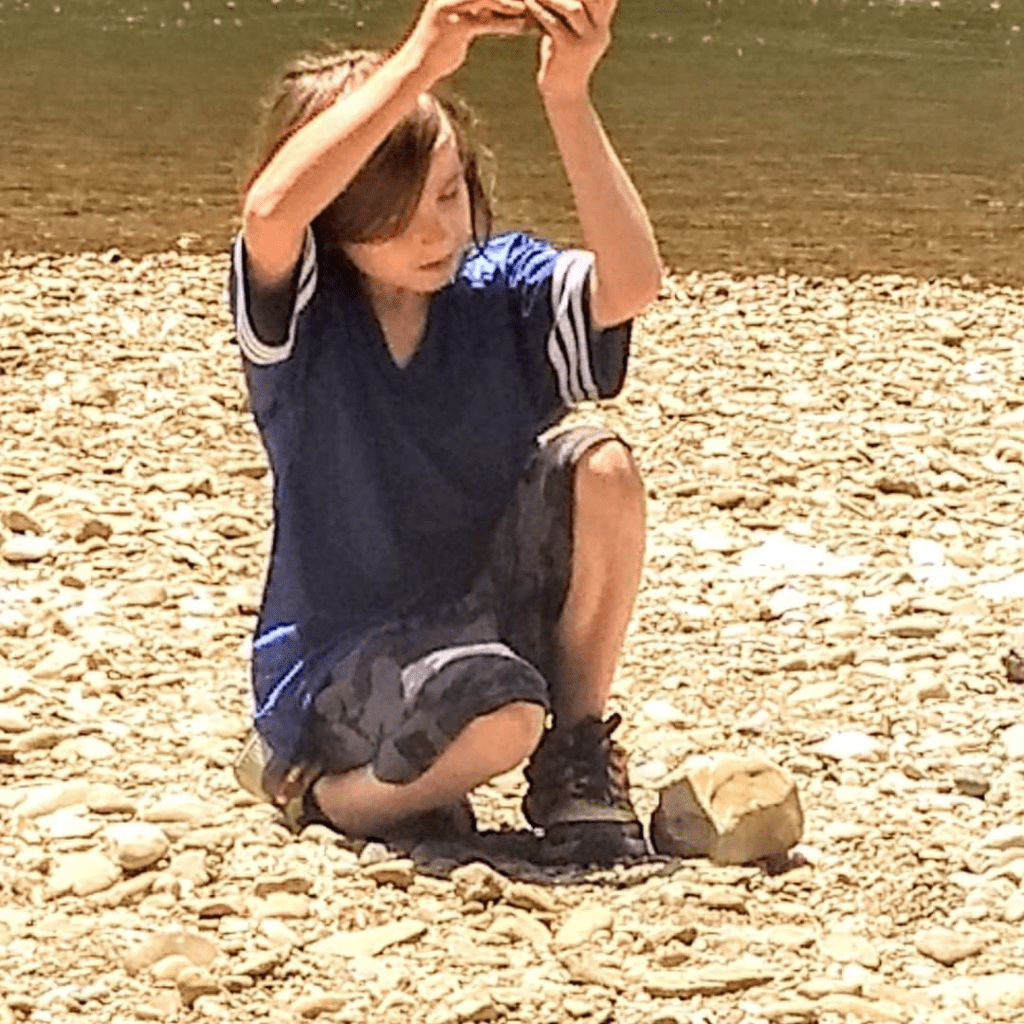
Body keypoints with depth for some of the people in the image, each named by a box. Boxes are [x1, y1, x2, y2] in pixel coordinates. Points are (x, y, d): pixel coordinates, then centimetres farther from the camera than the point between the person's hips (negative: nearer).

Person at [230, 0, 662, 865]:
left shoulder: (505, 288, -4)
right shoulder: (299, 314, -12)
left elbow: (633, 282, -25)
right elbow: (270, 212, -37)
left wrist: (568, 100, -34)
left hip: (491, 615, 4)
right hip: (340, 663, -4)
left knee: (600, 468, -22)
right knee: (501, 715, -36)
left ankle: (578, 763, -4)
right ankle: (325, 789, -2)